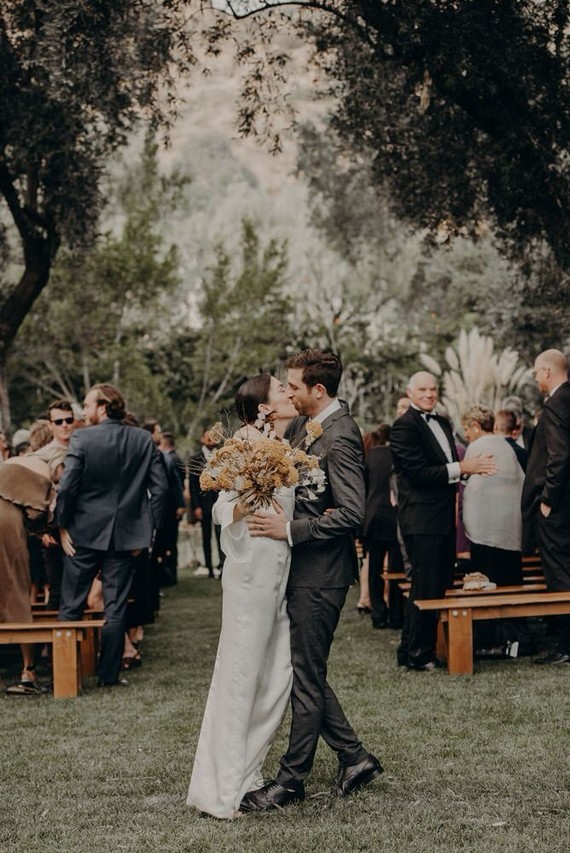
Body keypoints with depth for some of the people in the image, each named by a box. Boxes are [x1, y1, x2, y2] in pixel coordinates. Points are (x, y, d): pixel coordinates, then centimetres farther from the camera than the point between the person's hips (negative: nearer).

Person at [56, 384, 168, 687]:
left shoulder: (82, 438, -11)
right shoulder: (144, 440, -1)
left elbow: (66, 487, -16)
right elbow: (160, 487, -3)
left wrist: (62, 525, -4)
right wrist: (149, 526, 4)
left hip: (85, 532, -2)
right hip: (126, 534, 3)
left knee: (71, 605, 10)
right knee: (116, 608, 9)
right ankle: (109, 674, 12)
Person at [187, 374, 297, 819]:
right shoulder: (248, 445, -9)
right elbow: (223, 511, -12)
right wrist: (248, 502, -29)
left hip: (282, 575, 8)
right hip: (252, 573, -8)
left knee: (278, 676, 8)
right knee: (239, 677, -5)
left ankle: (245, 776, 19)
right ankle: (220, 791, 1)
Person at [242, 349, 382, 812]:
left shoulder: (340, 437, -19)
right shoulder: (303, 425, 9)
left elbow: (352, 513, -25)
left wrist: (289, 528, -26)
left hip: (320, 575, -10)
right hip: (302, 569, 10)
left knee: (306, 676, 1)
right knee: (305, 671, 15)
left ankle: (292, 778, 12)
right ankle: (354, 757, 25)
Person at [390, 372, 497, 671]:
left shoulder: (442, 424, 17)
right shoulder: (404, 425, -11)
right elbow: (417, 472, -19)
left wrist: (472, 468, 1)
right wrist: (462, 468, -18)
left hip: (444, 515, 9)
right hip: (422, 518, -9)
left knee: (443, 584, 12)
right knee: (425, 587, -5)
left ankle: (433, 647, 21)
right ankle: (414, 653, 4)